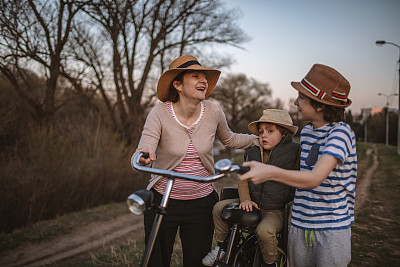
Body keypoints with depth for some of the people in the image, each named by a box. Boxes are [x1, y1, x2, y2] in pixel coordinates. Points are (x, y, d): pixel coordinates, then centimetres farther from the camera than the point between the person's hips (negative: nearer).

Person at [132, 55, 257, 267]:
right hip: (163, 201, -2)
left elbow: (229, 139, 13)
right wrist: (144, 158, -47)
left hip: (202, 203, 2)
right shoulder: (160, 113, -15)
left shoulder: (213, 111, -7)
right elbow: (140, 155, -25)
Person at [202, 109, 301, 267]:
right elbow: (243, 178, 8)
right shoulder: (252, 153, 5)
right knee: (219, 208, -7)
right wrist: (245, 199, -6)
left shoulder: (295, 152, -8)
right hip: (251, 204, 5)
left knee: (264, 230, -33)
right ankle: (221, 245, 14)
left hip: (275, 211, -5)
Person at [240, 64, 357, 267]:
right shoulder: (305, 132, 8)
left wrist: (271, 172, -43)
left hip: (332, 229, -6)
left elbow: (315, 178, -29)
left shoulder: (341, 132, -15)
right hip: (299, 226, 6)